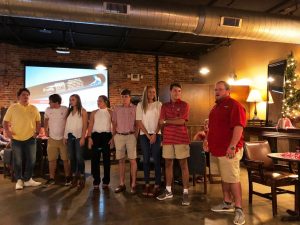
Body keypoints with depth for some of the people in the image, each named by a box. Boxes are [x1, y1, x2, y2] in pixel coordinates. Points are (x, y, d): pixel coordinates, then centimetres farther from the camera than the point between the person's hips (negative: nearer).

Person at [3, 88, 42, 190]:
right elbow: (5, 121, 2)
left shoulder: (34, 108, 3)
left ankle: (28, 180, 20)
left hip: (30, 138, 2)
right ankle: (19, 180, 21)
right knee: (18, 161, 7)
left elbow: (38, 122, 10)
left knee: (31, 160, 5)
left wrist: (36, 132, -1)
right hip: (16, 139, -1)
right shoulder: (12, 108, -2)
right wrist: (7, 131, -13)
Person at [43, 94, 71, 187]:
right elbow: (46, 120, 18)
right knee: (52, 159, 8)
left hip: (63, 138, -3)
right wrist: (46, 130, 9)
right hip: (52, 139, 3)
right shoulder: (48, 110, 2)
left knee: (66, 159, 5)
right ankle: (51, 178, 19)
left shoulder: (65, 109, -9)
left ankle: (67, 178, 19)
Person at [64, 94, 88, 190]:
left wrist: (83, 138, -14)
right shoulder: (69, 111, 15)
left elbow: (85, 126, -6)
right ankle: (74, 177, 14)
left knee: (79, 157, -6)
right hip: (70, 136, 5)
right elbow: (66, 124, 11)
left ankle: (81, 178, 2)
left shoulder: (82, 111, 0)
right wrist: (65, 136, 4)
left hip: (78, 136, -5)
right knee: (71, 157, 6)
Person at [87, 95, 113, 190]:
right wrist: (89, 137, -4)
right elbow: (90, 126, 6)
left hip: (106, 135, -2)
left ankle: (106, 182, 17)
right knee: (95, 159, 2)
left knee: (106, 159, 5)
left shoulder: (110, 112, 4)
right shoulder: (94, 113, 11)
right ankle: (96, 182, 13)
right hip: (96, 135, 2)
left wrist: (113, 137, -8)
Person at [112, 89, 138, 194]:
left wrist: (136, 135, -7)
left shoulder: (135, 108, 2)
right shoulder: (116, 109, 9)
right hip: (119, 136, 3)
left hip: (131, 135, -3)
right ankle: (122, 184, 16)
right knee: (121, 160, 7)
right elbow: (114, 124, 12)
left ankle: (133, 184, 6)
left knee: (132, 160, -2)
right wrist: (113, 136, 5)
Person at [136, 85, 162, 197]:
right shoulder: (140, 105, 5)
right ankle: (147, 184, 12)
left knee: (156, 160, -1)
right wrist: (148, 135, -6)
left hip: (156, 135, -1)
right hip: (144, 135, 1)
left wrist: (155, 134, -9)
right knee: (146, 160, 5)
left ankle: (157, 185, 4)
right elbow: (139, 122, 1)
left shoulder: (159, 105, 4)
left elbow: (160, 121, 1)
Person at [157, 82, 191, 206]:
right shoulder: (165, 105, 12)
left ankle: (185, 193, 7)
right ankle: (168, 191, 22)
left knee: (183, 165, 0)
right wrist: (176, 120, -7)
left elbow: (182, 121, -13)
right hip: (167, 139, 4)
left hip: (181, 138, -4)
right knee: (168, 164, 10)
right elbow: (161, 121, 2)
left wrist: (167, 120, -5)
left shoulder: (184, 105, 0)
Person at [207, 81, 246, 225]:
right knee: (224, 177, 16)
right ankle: (227, 203, 28)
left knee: (233, 179, -5)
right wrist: (209, 142, 21)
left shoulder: (234, 105, -11)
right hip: (218, 149, 9)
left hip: (229, 149, -9)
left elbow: (238, 127, -21)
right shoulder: (216, 106, 18)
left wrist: (232, 146, -26)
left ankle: (238, 209, 5)